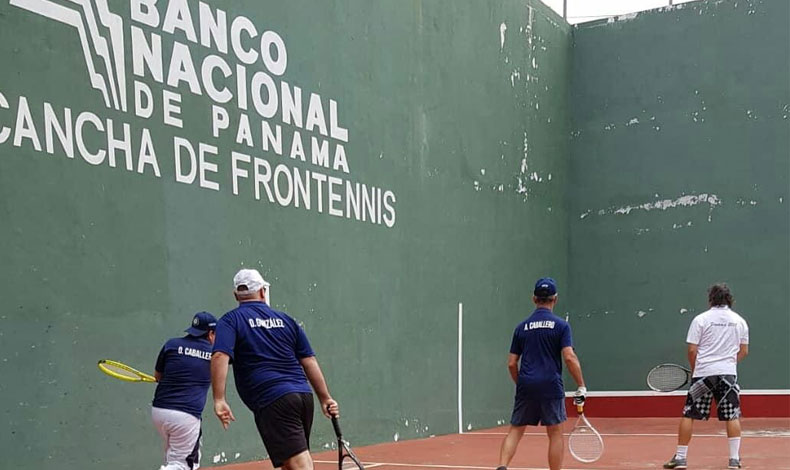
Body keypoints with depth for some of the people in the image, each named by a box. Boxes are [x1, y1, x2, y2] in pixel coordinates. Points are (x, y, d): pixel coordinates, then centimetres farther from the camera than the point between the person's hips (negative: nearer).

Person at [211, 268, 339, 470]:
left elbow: (220, 357, -12)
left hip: (272, 402, -5)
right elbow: (309, 361, 13)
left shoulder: (230, 320, 5)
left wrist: (219, 400, -16)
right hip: (304, 396, 5)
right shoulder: (286, 320, 18)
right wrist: (325, 399, 15)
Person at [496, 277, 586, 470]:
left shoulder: (521, 327, 9)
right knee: (555, 434, 7)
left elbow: (511, 363, 9)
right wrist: (581, 386, -6)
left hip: (526, 387, 3)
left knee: (515, 431, 7)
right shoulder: (561, 325, -1)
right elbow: (569, 357, -11)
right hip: (551, 387, -3)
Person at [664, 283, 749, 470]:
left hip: (703, 372, -2)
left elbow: (692, 350, -5)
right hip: (728, 373, 2)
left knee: (688, 415, 4)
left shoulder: (701, 319, -3)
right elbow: (744, 351, 11)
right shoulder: (740, 321, 7)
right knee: (732, 416, 7)